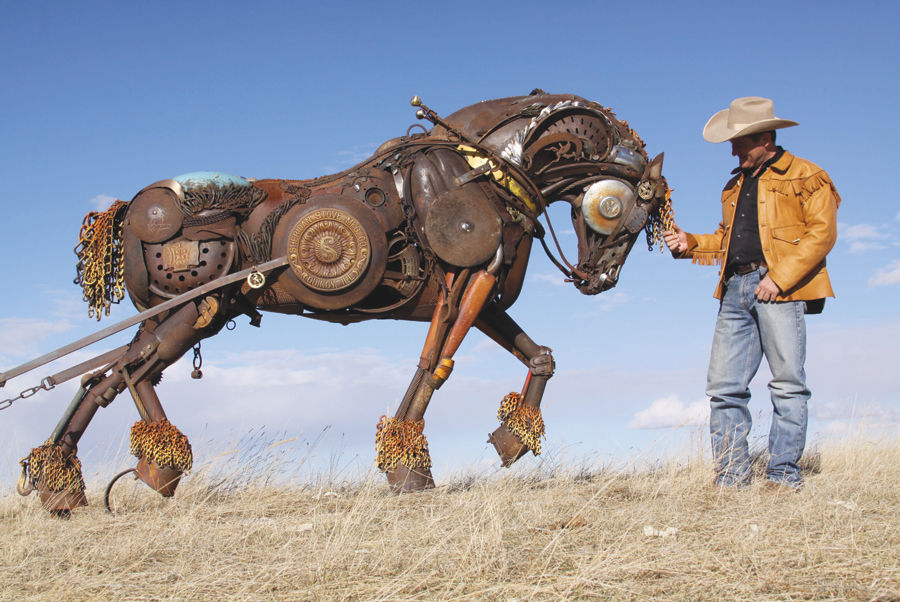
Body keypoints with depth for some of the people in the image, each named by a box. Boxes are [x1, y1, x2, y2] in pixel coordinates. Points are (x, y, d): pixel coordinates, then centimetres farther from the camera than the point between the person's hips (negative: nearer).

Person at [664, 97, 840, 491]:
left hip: (780, 287, -6)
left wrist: (780, 277, -14)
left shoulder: (806, 177, 5)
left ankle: (783, 473, -1)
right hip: (735, 288, 6)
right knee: (723, 386, -2)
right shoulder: (735, 185, 26)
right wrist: (691, 244, 10)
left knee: (787, 382, -6)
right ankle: (730, 478, 1)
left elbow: (822, 233, -6)